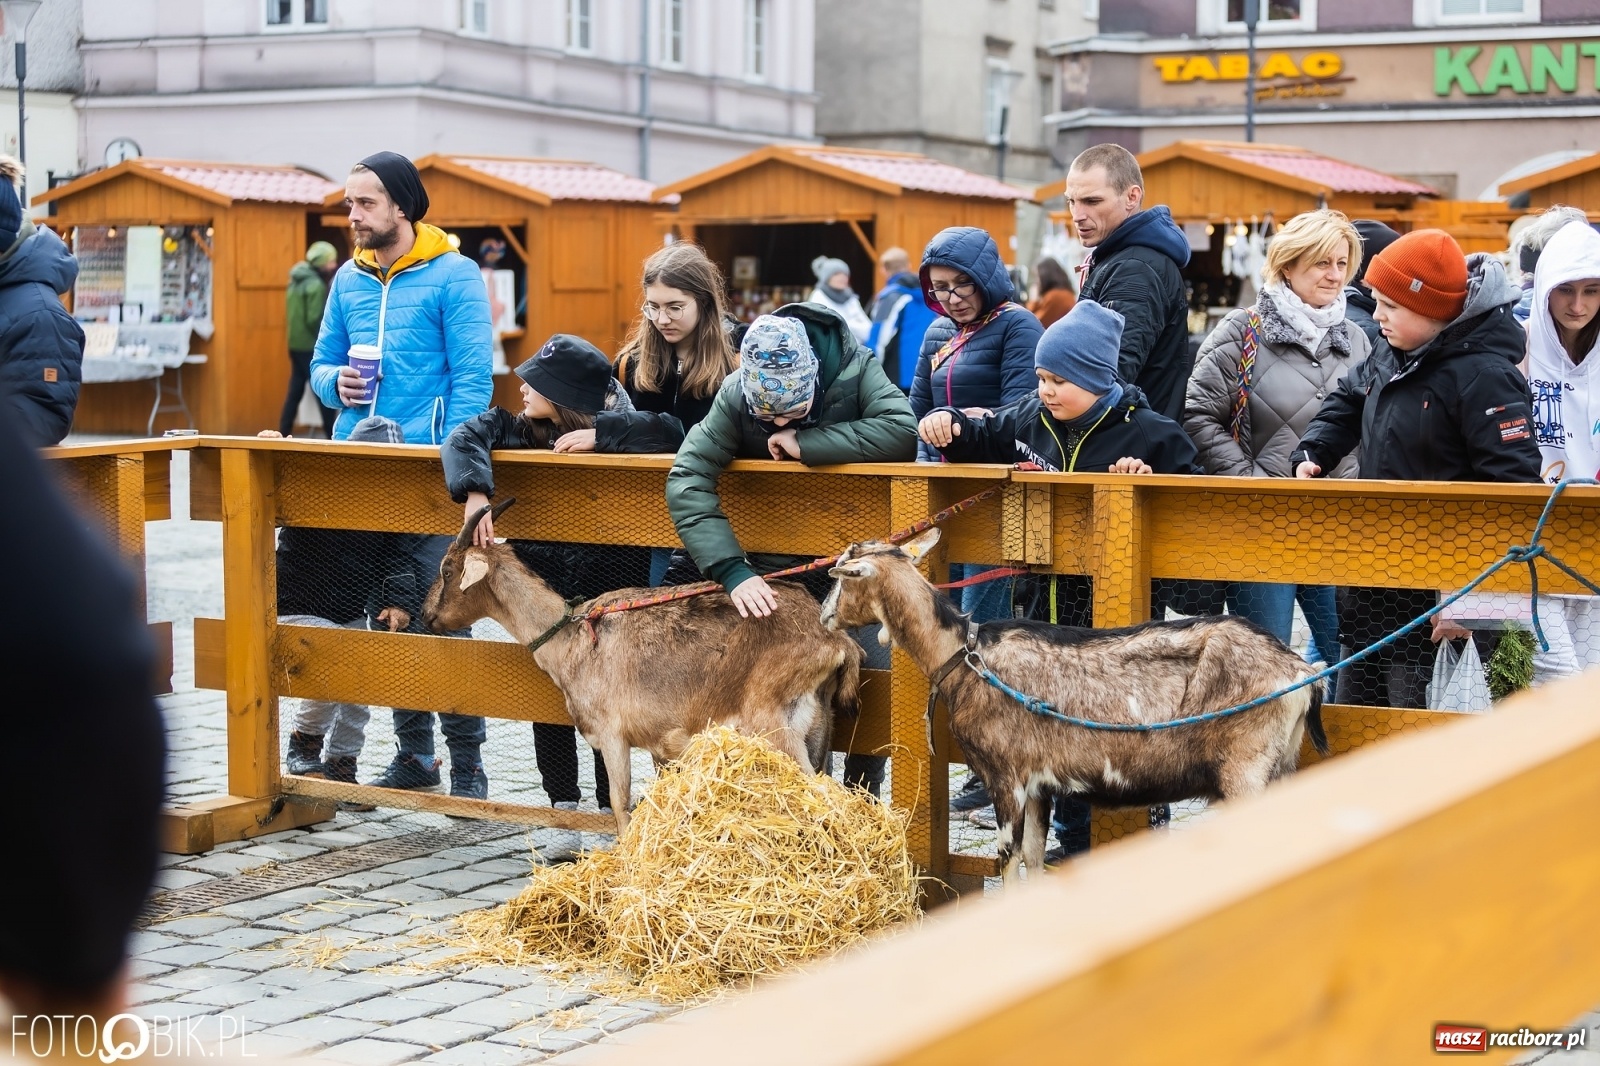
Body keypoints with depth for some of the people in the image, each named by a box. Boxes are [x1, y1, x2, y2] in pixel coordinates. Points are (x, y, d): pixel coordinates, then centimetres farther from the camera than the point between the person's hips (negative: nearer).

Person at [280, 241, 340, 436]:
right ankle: (333, 435, -1)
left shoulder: (297, 281, 12)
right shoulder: (316, 285, -15)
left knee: (294, 392, 10)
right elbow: (315, 320, -20)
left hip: (295, 344, 9)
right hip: (311, 347, -9)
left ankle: (283, 434, 10)